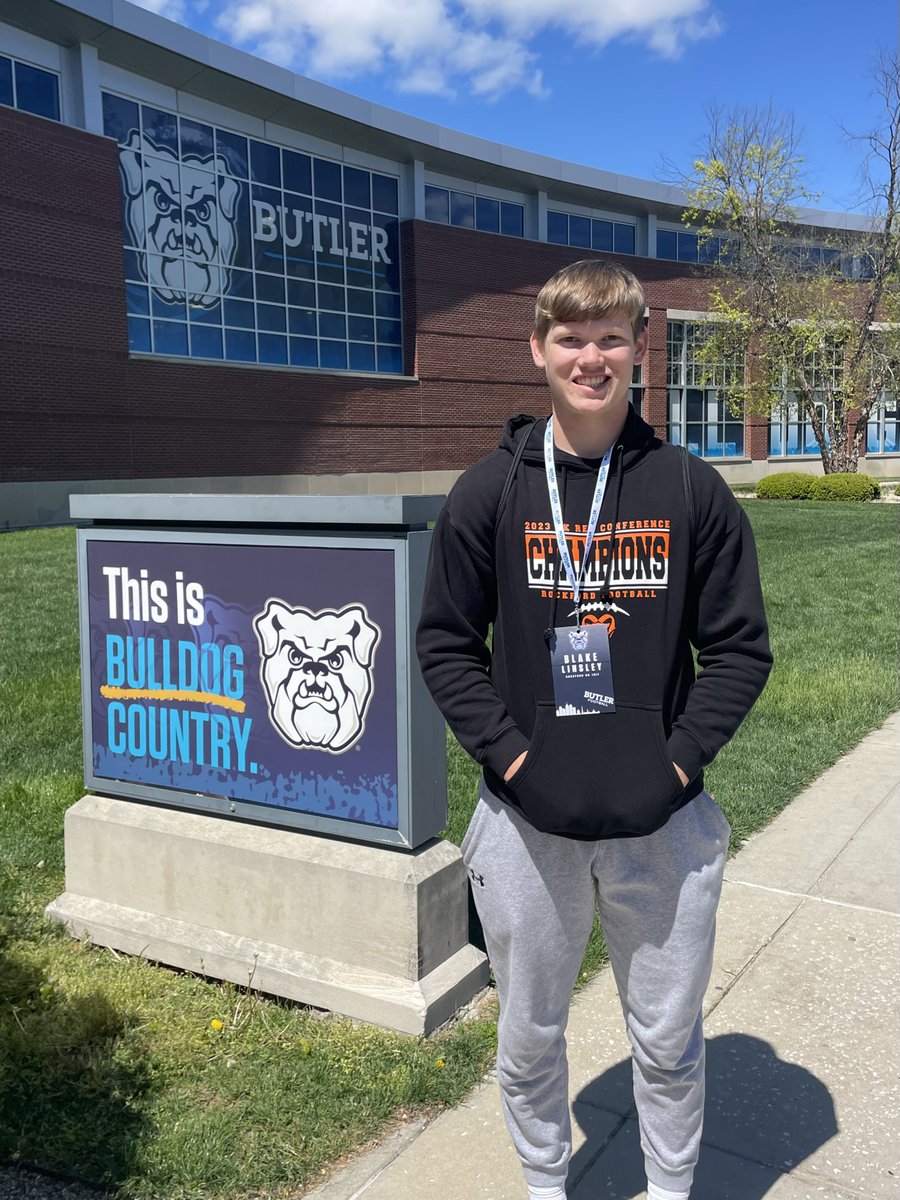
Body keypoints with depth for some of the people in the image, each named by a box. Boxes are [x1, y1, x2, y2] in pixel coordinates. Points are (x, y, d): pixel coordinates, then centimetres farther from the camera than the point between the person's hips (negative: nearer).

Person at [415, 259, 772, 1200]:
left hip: (663, 822, 0)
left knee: (668, 1038, 17)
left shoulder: (692, 491, -2)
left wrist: (678, 761, -9)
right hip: (526, 820, 0)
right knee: (529, 1035, 18)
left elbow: (739, 648, 1)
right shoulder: (488, 494, -2)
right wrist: (509, 755, -9)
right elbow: (445, 643, 2)